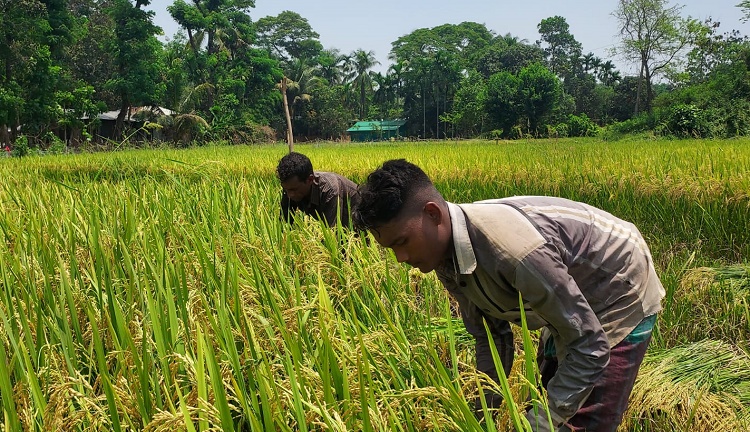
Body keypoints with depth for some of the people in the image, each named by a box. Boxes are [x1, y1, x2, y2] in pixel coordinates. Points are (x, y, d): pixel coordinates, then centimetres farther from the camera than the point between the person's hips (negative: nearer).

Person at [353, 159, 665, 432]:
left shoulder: (513, 248, -41)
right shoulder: (446, 259, -14)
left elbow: (590, 346, -33)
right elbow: (491, 337, 0)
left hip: (621, 295, -8)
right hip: (572, 301, 8)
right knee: (544, 404, 17)